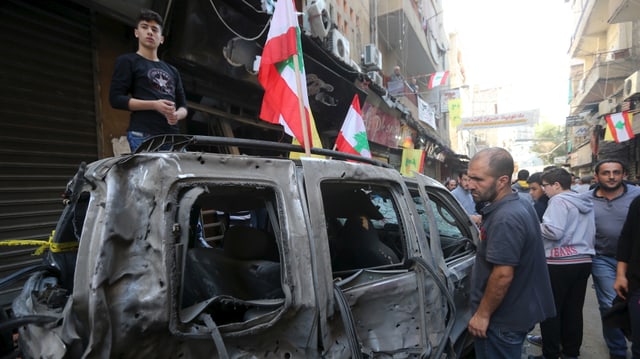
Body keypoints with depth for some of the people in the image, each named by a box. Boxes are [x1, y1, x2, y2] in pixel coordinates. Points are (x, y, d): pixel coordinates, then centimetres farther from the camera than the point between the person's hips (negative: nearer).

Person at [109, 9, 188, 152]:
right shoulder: (127, 61, 12)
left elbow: (183, 105, 23)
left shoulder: (172, 71, 27)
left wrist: (177, 114, -2)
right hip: (143, 136, -5)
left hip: (172, 137, 5)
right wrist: (154, 105, -12)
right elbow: (116, 98, 1)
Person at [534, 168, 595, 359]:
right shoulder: (585, 203, 15)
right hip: (583, 260, 8)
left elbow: (553, 231, -22)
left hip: (560, 263, -8)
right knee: (573, 310, 15)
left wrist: (535, 226, -6)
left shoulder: (559, 200, -11)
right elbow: (590, 233, 23)